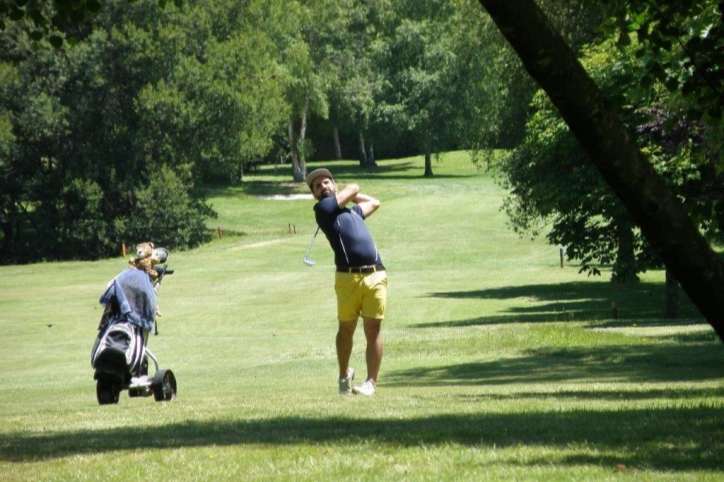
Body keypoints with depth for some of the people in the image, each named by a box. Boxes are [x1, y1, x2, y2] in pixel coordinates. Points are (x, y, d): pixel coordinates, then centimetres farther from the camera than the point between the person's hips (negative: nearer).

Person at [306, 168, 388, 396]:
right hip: (348, 277, -4)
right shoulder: (323, 208, 6)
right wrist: (345, 194, 33)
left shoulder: (352, 210, 26)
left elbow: (374, 203, 45)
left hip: (375, 275, 4)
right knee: (346, 329, 4)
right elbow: (354, 188, 12)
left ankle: (371, 382, -2)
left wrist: (347, 194, 39)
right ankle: (344, 374, 26)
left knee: (373, 329, -3)